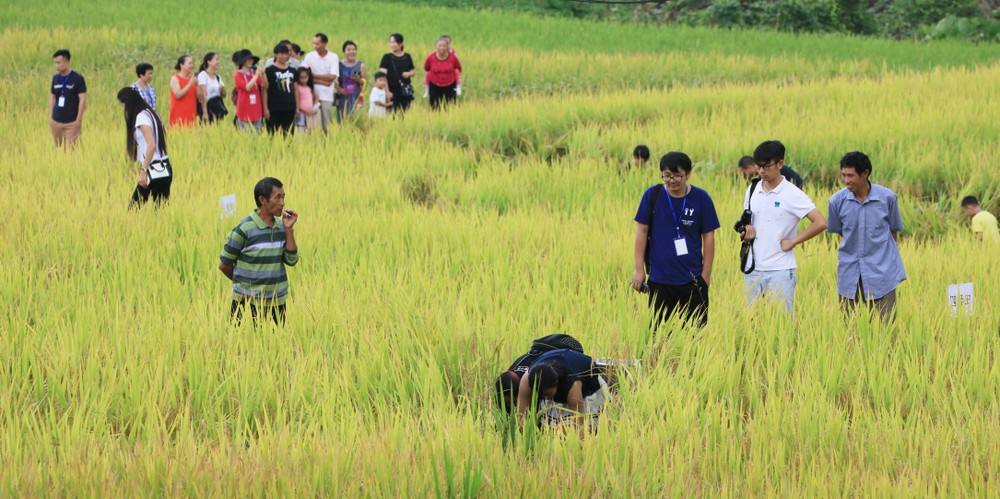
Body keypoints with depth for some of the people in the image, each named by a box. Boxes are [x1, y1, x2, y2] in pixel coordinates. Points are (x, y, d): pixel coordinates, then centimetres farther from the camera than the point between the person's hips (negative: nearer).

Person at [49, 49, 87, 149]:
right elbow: (52, 97, 15)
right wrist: (50, 117, 10)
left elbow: (82, 99, -9)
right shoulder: (55, 78, 8)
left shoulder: (78, 79, -8)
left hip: (71, 122, -5)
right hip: (56, 121, 5)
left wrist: (78, 120, -12)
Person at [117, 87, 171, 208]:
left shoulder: (141, 117, -10)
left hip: (154, 171, -9)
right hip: (164, 170, 9)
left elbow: (151, 145, -21)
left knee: (135, 207, -5)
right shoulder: (149, 113, 17)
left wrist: (143, 171, -22)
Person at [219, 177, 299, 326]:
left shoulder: (281, 227, 5)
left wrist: (289, 230, -7)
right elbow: (224, 264, -4)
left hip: (277, 303, 5)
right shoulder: (244, 229, -12)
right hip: (248, 304, -5)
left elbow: (292, 260, 2)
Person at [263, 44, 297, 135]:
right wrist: (265, 108, -8)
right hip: (274, 110, -4)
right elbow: (265, 90, -3)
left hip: (290, 109, 4)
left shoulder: (292, 71, 12)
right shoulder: (269, 70, -1)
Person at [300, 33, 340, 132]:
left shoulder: (333, 57, 1)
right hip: (312, 94, 1)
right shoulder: (309, 56, 4)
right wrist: (322, 81, -12)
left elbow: (332, 77, -7)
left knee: (327, 125, -1)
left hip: (327, 95, -1)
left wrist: (314, 76, -5)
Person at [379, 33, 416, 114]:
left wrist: (409, 73, -8)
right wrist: (387, 91, -12)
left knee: (405, 112, 4)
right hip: (392, 90, -3)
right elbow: (383, 75, -5)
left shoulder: (407, 57, 7)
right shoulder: (387, 57, -2)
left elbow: (413, 71, 17)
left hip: (405, 90, 3)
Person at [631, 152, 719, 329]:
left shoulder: (701, 199, -3)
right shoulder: (652, 196, -2)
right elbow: (642, 231, 3)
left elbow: (708, 237, 2)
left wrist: (706, 275, 0)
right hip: (659, 279, 1)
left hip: (693, 280, -1)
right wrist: (639, 269, 0)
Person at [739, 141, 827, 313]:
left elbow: (820, 223, -14)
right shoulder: (752, 191, 9)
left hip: (780, 271, -6)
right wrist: (746, 230, -1)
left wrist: (793, 241, -11)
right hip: (753, 269, 6)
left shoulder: (792, 194, -9)